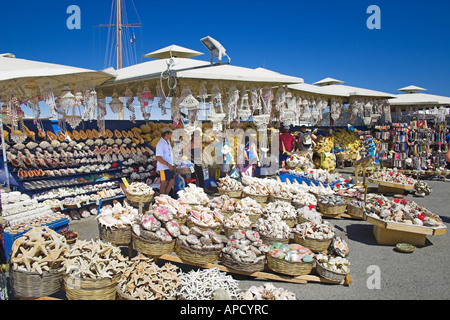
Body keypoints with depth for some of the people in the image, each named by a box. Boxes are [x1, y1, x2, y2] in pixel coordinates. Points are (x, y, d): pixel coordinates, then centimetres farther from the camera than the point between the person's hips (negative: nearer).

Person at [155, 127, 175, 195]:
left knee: (172, 182, 12)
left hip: (170, 167, 9)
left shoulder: (168, 142, 12)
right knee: (164, 184, 1)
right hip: (163, 168, -9)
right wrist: (168, 164, -30)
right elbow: (158, 158, -24)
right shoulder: (160, 144, -17)